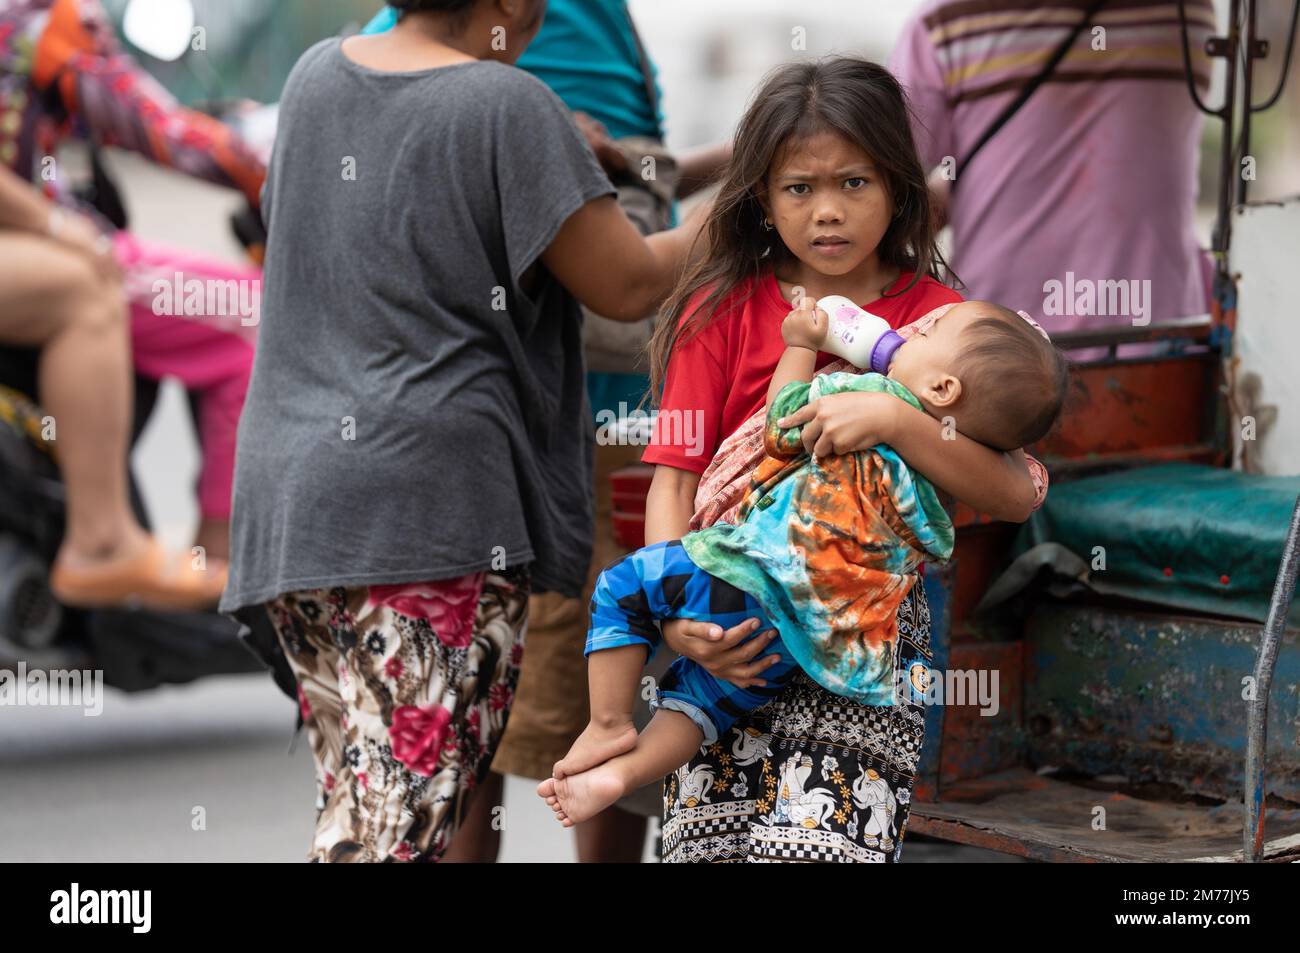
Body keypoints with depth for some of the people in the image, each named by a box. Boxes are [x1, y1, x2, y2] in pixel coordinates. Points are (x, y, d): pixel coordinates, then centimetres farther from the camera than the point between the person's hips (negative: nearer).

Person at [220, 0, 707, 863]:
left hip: (288, 492, 8)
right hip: (434, 491, -7)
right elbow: (629, 285, -5)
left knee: (352, 812, 11)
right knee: (403, 832, -9)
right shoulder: (509, 104, -8)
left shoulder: (317, 74, 13)